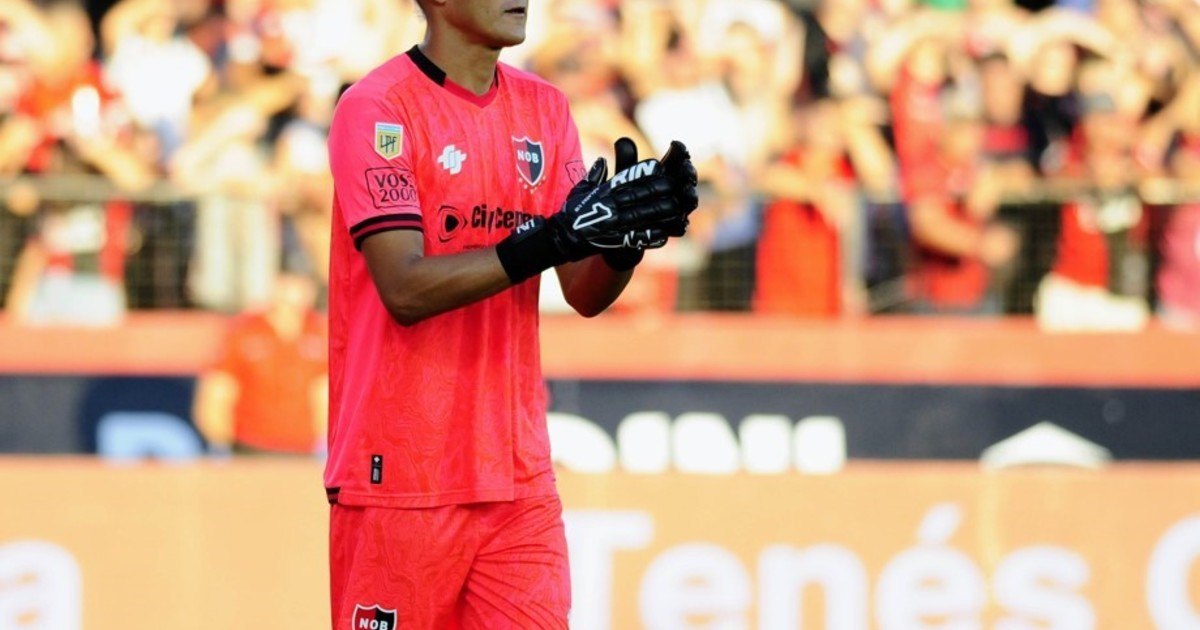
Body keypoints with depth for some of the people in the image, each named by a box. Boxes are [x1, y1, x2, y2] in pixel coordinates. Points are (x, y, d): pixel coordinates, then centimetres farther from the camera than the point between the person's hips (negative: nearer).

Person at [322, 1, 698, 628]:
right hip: (400, 477, -5)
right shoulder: (377, 108, -8)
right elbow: (406, 290, -18)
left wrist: (629, 235, -13)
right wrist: (555, 238, -26)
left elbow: (585, 294, 8)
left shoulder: (544, 107, 11)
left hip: (519, 481, 5)